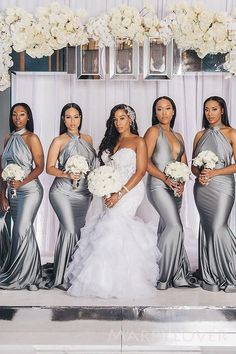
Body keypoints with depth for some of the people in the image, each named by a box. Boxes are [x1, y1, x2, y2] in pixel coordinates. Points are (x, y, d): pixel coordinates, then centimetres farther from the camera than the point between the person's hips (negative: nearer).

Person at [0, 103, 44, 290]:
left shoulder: (31, 138, -4)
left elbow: (40, 166, -8)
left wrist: (22, 182, -20)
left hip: (30, 189, -6)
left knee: (22, 230, -13)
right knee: (22, 232, 9)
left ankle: (27, 276, -2)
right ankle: (29, 275, 17)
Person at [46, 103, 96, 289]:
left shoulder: (88, 139, 12)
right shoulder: (59, 141, -2)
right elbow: (49, 168, -5)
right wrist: (66, 174, -21)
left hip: (83, 193, 5)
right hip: (63, 191, -5)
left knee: (78, 230, 9)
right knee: (69, 229, -16)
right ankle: (61, 277, -7)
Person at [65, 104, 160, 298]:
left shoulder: (138, 142, 1)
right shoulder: (112, 142, 19)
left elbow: (141, 171, -8)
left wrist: (120, 194, -16)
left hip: (130, 191, -6)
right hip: (112, 193, 6)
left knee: (113, 225, -17)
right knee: (119, 228, -4)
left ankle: (107, 281, -10)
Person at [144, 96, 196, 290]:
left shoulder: (178, 136, 19)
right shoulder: (154, 131, 0)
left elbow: (184, 164, 15)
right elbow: (145, 161, -9)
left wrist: (181, 183, -4)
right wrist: (166, 179, -17)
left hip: (175, 188, 6)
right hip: (158, 185, -6)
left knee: (167, 229, 8)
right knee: (175, 227, -16)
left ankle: (175, 275, 12)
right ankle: (161, 275, -6)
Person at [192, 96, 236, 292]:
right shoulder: (200, 135, 12)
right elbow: (193, 165, 13)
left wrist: (214, 172, -15)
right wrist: (199, 175, -8)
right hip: (201, 188, 4)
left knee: (218, 229, -13)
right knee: (207, 229, 7)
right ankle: (211, 276, 17)